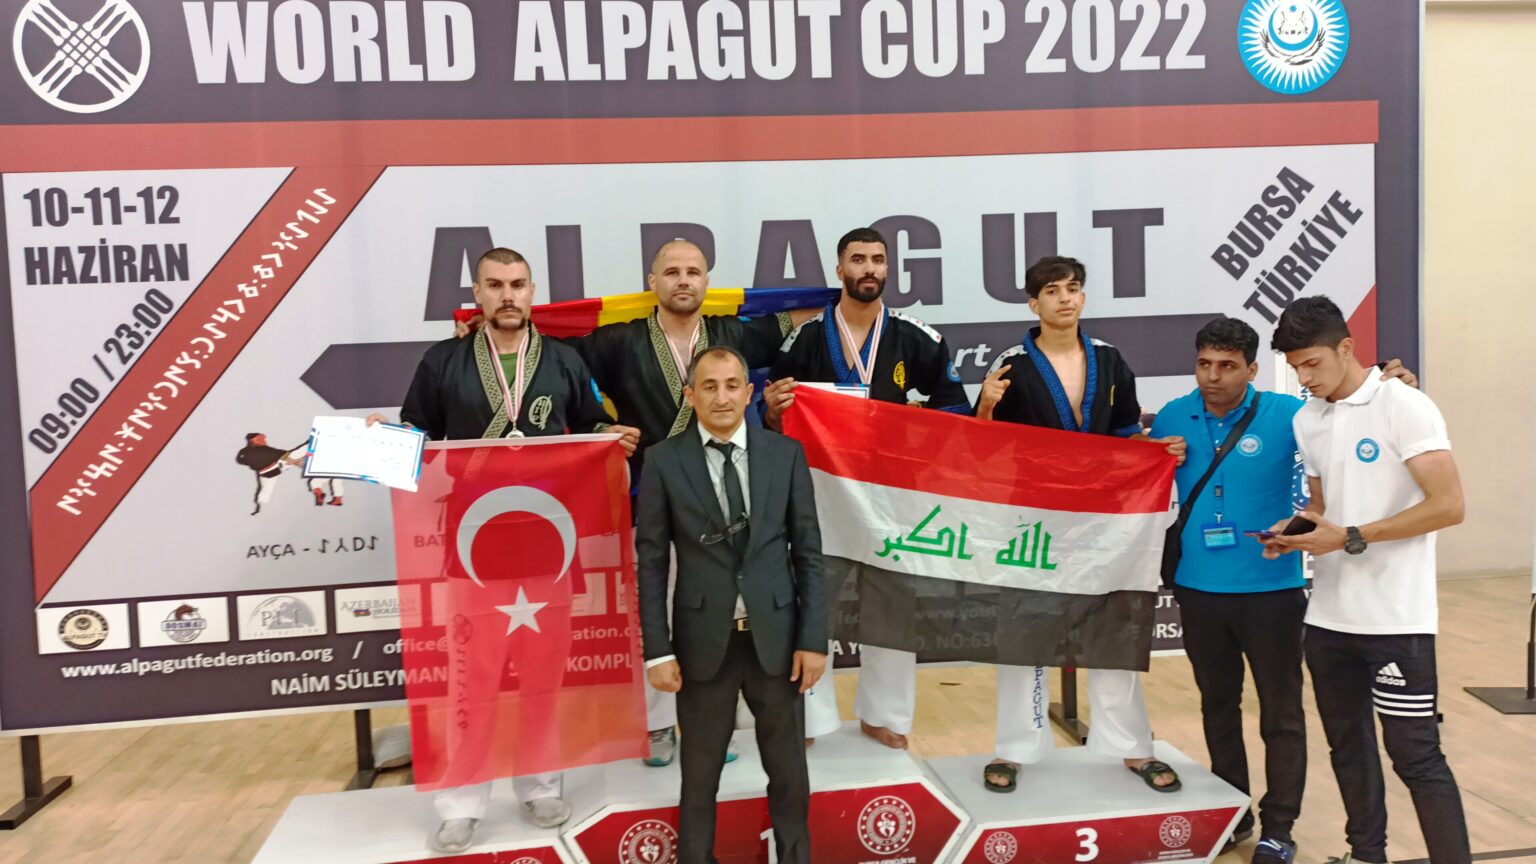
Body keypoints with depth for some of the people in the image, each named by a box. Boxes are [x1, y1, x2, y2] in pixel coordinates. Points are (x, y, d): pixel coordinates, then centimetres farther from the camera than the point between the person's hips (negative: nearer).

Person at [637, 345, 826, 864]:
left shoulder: (786, 454, 1)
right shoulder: (665, 461, -2)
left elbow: (808, 553, 2)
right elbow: (651, 561, -2)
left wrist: (814, 638, -3)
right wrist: (658, 649, -6)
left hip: (776, 636, 1)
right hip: (703, 640, -1)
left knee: (788, 770, 15)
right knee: (699, 773, 13)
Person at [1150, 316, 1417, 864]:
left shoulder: (1284, 414, -9)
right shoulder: (1172, 418, 0)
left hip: (1271, 588, -3)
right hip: (1198, 589, 3)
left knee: (1281, 713, 7)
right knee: (1218, 707, 17)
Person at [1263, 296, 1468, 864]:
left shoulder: (1403, 407, -11)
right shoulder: (1307, 420, 9)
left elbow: (1448, 506, -16)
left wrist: (1351, 539, -19)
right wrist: (1293, 531, -2)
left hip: (1395, 619, -7)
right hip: (1329, 617, 7)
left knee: (1415, 755, -2)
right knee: (1347, 746, 17)